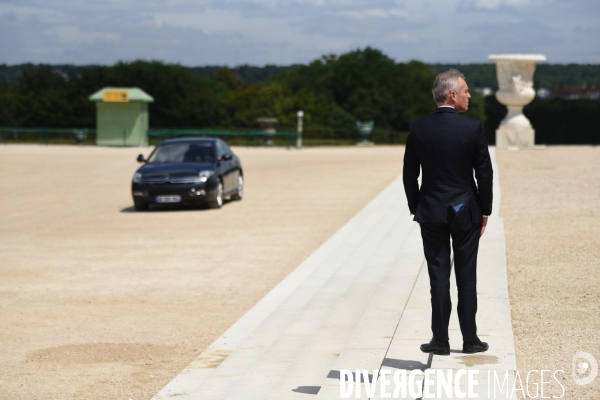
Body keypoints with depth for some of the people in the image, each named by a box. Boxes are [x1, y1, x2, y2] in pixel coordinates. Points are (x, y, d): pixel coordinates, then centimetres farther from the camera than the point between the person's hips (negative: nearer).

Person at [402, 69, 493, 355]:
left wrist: (416, 210, 11)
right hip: (466, 213, -1)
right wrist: (485, 212, 5)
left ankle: (440, 340, 8)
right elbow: (484, 174, -6)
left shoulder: (418, 129, -3)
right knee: (466, 278, 8)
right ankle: (470, 340, 14)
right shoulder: (473, 128, -9)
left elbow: (409, 175, 1)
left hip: (431, 213, 1)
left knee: (438, 278, 5)